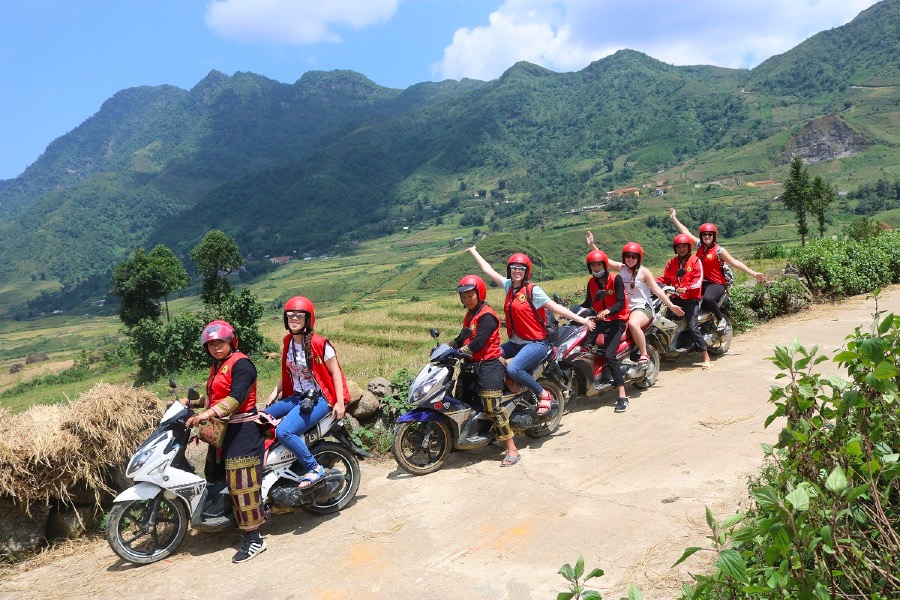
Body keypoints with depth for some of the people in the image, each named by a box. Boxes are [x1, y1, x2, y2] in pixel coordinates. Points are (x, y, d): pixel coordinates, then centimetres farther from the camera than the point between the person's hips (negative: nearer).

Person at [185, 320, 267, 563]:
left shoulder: (241, 364, -11)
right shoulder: (216, 367, 20)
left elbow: (236, 397, -23)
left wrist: (207, 414, -30)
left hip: (242, 429, -10)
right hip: (222, 429, 10)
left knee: (241, 483, -11)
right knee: (214, 477, 14)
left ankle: (254, 538, -7)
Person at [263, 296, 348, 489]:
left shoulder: (319, 343, -15)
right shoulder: (288, 342, 8)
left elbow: (335, 372, -11)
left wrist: (339, 403, -14)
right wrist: (275, 392, 8)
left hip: (318, 399, -8)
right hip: (295, 397, 8)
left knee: (284, 431, -26)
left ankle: (314, 469, -11)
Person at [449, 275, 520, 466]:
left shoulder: (487, 316, -13)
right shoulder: (470, 315, 20)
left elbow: (478, 342, -22)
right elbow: (462, 338, 18)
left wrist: (460, 352, -17)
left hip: (488, 364, -10)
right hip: (473, 364, 10)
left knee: (492, 407, -15)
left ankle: (512, 450, -11)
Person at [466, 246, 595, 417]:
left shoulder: (533, 290, -9)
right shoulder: (509, 285, 9)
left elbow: (556, 307, -9)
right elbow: (488, 270, 18)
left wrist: (582, 320, -15)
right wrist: (473, 252, 26)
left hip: (535, 343, -7)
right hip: (515, 342, 7)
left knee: (513, 369, -30)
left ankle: (544, 395, -9)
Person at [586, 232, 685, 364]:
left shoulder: (644, 272, -5)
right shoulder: (621, 268, 8)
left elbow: (657, 290, -7)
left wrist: (671, 306, -13)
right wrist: (592, 245, 1)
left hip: (642, 308, -6)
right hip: (624, 308, 6)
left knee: (633, 324, -37)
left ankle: (644, 355, -23)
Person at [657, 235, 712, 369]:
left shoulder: (695, 261, 1)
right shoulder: (671, 262, 15)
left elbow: (698, 280, -10)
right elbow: (665, 278, 10)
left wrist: (686, 289, -26)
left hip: (691, 299, -5)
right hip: (676, 298, 5)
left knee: (693, 326, -15)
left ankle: (706, 358, -10)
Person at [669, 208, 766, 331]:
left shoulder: (719, 250, -7)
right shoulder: (700, 245, 7)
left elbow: (735, 263, -11)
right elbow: (686, 232, 15)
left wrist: (754, 274, -19)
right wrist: (674, 218, 21)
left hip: (716, 284, -6)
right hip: (702, 282, 6)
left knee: (707, 299, -36)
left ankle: (721, 319, -9)